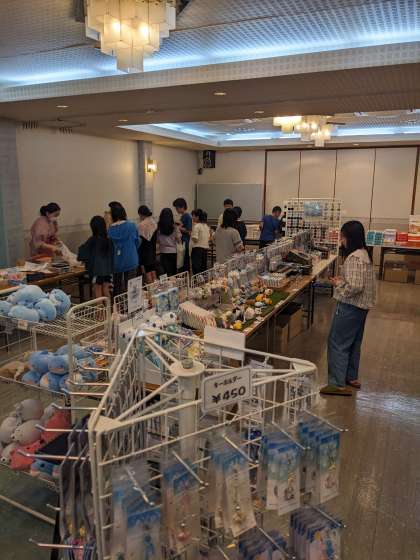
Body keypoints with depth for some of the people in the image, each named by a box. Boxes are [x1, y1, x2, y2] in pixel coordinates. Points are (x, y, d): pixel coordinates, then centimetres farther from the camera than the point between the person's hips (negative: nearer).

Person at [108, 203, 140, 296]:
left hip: (116, 262, 1)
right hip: (131, 261, -1)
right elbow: (137, 242, 3)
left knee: (117, 288, 13)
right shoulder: (132, 226, -10)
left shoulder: (110, 230, -10)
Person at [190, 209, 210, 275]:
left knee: (196, 270, -5)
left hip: (197, 248, -8)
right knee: (204, 267, 14)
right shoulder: (206, 226, 12)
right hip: (205, 248, 8)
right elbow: (208, 238, 16)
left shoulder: (196, 226, -12)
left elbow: (195, 239, -18)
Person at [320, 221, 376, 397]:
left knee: (337, 343, -2)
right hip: (361, 306, 10)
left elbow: (355, 287, -28)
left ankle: (338, 384, 2)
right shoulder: (363, 253, 10)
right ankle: (352, 377, 32)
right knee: (353, 343, 19)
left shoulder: (354, 258, -22)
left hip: (350, 306, -10)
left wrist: (338, 284, -13)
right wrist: (342, 280, 9)